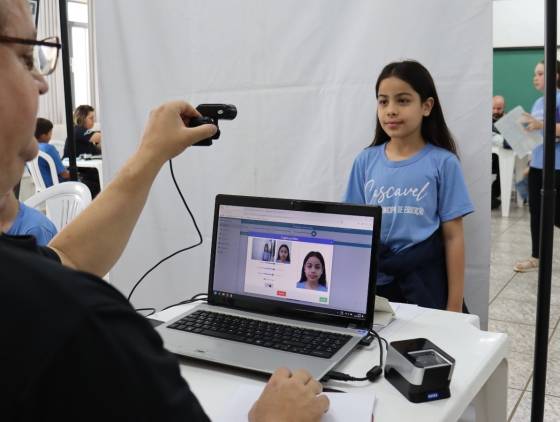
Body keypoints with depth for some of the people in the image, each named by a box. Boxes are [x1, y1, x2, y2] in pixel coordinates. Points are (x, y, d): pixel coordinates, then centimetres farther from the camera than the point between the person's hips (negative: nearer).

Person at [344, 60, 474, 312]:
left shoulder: (442, 163, -6)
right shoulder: (365, 161, 2)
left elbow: (453, 237, -5)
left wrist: (454, 307, -6)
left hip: (424, 287, -2)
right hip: (374, 284, 3)